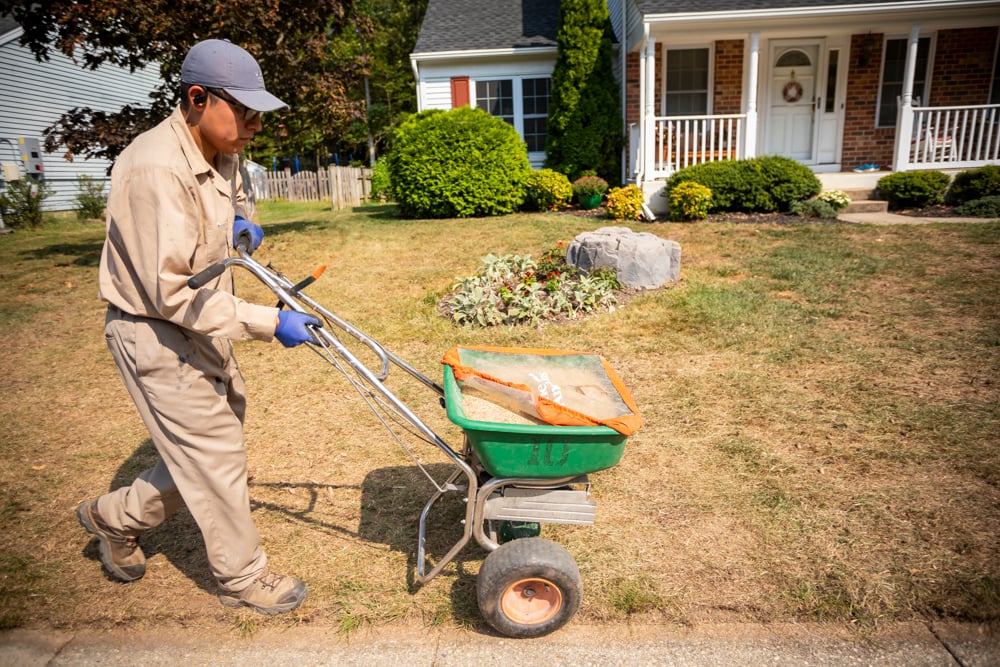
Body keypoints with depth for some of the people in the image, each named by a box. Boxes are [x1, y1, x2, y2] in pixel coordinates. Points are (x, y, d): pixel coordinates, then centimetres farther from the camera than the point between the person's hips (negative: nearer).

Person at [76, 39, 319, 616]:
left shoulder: (221, 154, 3)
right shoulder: (156, 169, -26)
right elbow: (170, 291, -28)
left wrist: (242, 222, 2)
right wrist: (268, 322, -28)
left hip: (201, 326, 9)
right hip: (156, 335, -9)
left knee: (211, 448, 19)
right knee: (217, 459, 2)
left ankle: (115, 515, 40)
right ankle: (243, 577, 23)